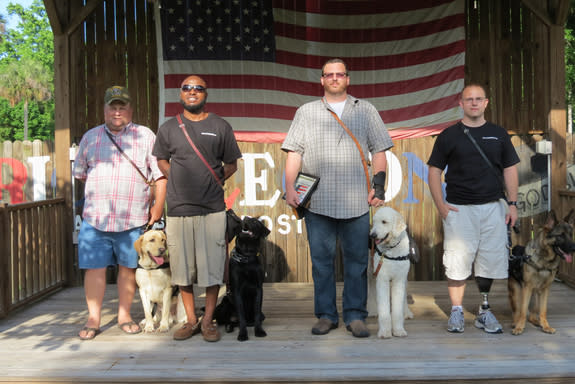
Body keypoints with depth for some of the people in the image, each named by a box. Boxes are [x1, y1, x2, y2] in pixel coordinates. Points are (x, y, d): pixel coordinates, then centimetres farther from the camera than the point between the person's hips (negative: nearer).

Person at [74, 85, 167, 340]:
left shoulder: (146, 136, 5)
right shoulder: (90, 137, 14)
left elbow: (160, 174, 1)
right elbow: (80, 172, 22)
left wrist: (158, 205, -3)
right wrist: (98, 192, 14)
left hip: (133, 218, -1)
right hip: (95, 217, 2)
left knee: (128, 267, 7)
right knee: (94, 267, 1)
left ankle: (124, 315, 20)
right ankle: (93, 319, 11)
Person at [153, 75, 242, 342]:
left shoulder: (220, 126, 6)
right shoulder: (168, 128, 9)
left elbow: (231, 164, 12)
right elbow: (161, 159, 20)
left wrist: (213, 180, 1)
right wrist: (179, 179, 7)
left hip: (212, 209, -1)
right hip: (178, 209, 2)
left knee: (212, 266, 1)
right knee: (183, 268, 7)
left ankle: (208, 320, 15)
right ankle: (191, 320, 21)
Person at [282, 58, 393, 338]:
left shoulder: (366, 111, 13)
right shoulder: (306, 112, 13)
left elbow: (379, 151, 11)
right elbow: (294, 152, 7)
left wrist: (379, 186, 1)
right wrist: (290, 187, -4)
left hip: (356, 201, 0)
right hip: (318, 202, 0)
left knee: (357, 260, 3)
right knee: (321, 260, 4)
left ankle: (355, 315, 13)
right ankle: (326, 315, 16)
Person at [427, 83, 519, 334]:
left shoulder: (498, 134, 11)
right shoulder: (449, 136, 4)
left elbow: (510, 170, 12)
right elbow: (434, 171, 3)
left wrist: (512, 203, 3)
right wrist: (440, 205, -7)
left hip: (493, 207, 3)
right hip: (458, 209, -2)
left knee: (490, 259, 7)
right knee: (457, 261, -3)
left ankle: (484, 311, 20)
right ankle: (456, 311, 9)